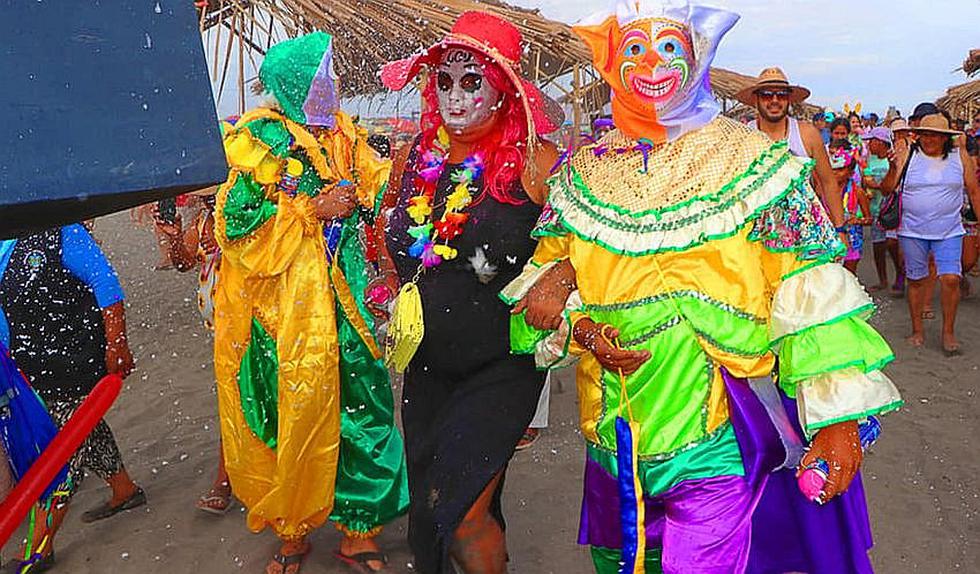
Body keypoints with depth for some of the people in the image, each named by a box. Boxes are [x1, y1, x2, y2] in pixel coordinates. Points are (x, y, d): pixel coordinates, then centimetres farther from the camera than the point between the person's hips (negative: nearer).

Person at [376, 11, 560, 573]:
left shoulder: (534, 162, -13)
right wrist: (398, 286, 10)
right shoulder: (417, 157, 2)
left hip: (503, 364, -5)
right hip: (428, 363, 6)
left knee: (459, 510, -10)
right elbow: (387, 222, 19)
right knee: (428, 501, 18)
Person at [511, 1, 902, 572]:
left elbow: (812, 293, -8)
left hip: (719, 433, -4)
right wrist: (579, 326, -12)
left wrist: (839, 416, -12)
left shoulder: (750, 160, -5)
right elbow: (546, 270, 9)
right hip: (615, 436, 4)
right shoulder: (586, 172, 5)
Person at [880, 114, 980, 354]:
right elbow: (887, 189, -2)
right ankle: (917, 330, 23)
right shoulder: (907, 155, -1)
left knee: (950, 279, -9)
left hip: (949, 232, 0)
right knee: (916, 280, 8)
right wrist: (894, 167, -19)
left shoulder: (960, 156, 3)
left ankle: (949, 332, 8)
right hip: (913, 232, 0)